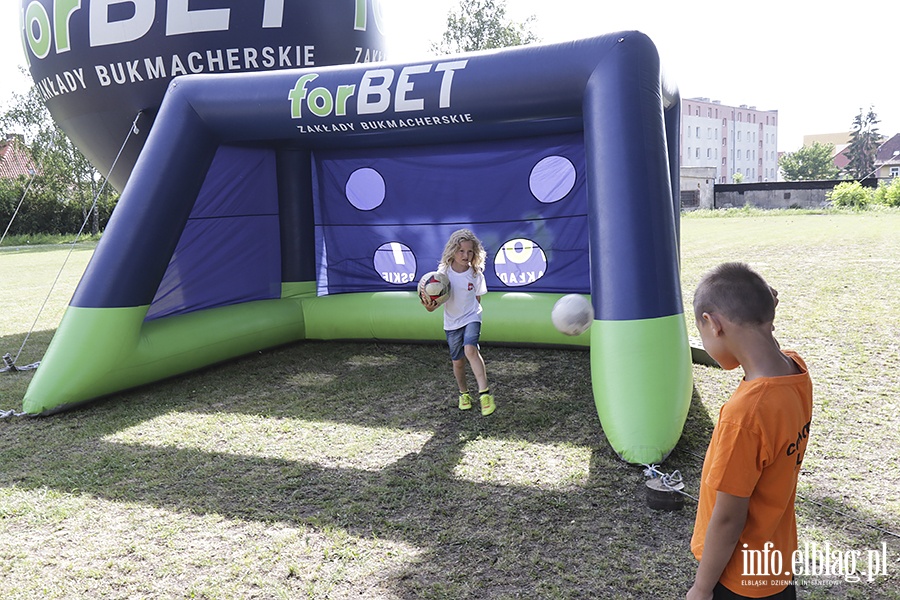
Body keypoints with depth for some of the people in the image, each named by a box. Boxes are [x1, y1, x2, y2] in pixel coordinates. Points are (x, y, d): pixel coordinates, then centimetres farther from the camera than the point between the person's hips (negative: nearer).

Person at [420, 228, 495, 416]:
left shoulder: (475, 274, -10)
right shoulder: (443, 272, -12)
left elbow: (477, 298, 6)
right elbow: (432, 306, -11)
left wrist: (472, 312, -4)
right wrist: (429, 305, -32)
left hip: (471, 317, -1)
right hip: (451, 322, 2)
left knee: (470, 350, -26)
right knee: (458, 361, 9)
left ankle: (485, 393, -23)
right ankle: (464, 393, 34)